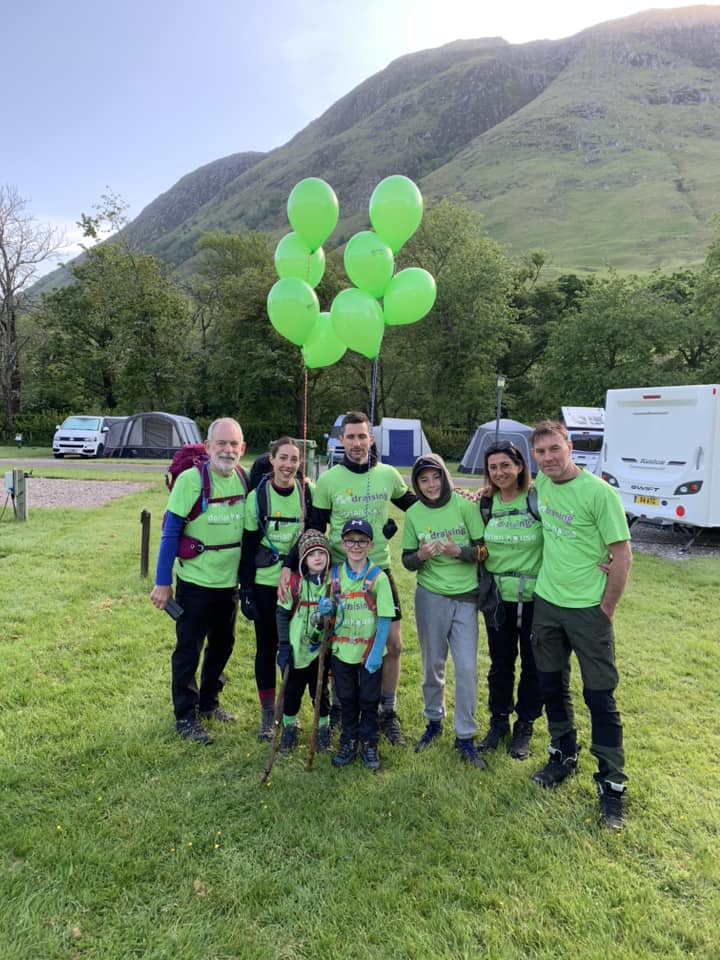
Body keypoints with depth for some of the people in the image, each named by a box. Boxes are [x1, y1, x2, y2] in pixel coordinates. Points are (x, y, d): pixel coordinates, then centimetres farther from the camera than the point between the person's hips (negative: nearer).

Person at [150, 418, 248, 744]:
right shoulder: (190, 480, -18)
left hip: (229, 581, 6)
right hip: (195, 581, -5)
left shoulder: (244, 480, -2)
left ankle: (208, 702, 39)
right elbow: (170, 533, -14)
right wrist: (162, 582, -14)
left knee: (223, 645, 19)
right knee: (188, 650, 7)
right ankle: (185, 716, 23)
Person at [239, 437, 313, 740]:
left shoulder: (308, 493, -3)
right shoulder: (257, 496, -6)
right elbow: (248, 547, -3)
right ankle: (267, 713, 24)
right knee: (266, 647, 9)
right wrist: (245, 591, -5)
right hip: (265, 583, -1)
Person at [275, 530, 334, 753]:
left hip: (320, 649, 1)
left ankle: (323, 728, 31)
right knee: (292, 690, 11)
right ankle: (289, 727, 33)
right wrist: (284, 645, -9)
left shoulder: (332, 582, -5)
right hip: (296, 649, -1)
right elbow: (282, 613, -6)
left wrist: (329, 612, -21)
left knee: (320, 691, 12)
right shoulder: (294, 583, -11)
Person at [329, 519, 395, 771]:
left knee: (369, 700, 10)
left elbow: (385, 619, -11)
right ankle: (349, 741, 33)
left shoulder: (378, 577, -12)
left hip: (370, 652, -2)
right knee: (347, 699, 15)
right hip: (342, 649, 3)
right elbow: (330, 609, 9)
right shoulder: (335, 574, -2)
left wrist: (376, 653, -15)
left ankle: (369, 743, 29)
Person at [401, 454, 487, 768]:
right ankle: (434, 721, 34)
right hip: (430, 597, 1)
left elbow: (484, 549, -5)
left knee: (467, 668, -1)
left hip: (466, 597, -1)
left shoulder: (465, 506, -7)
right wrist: (420, 556, -19)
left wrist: (459, 551, -23)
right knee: (433, 664, 12)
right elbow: (407, 560, 3)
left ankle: (465, 736, 15)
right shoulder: (414, 514, -1)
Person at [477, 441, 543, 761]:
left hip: (535, 597, -3)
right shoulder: (485, 504, 1)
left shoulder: (539, 500, -12)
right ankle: (498, 722, 33)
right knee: (500, 663, 15)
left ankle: (524, 727, 29)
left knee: (533, 664, 11)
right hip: (497, 597, 3)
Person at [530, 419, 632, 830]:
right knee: (552, 686, 17)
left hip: (588, 609, -6)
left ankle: (613, 785, 17)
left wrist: (605, 610, -11)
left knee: (600, 697, 2)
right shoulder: (542, 483, 0)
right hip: (547, 602, 6)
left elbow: (623, 556, -13)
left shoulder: (599, 492, -17)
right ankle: (564, 755, 38)